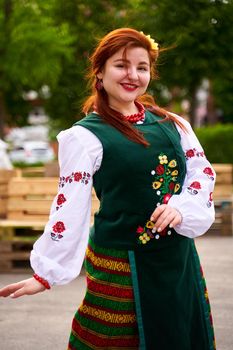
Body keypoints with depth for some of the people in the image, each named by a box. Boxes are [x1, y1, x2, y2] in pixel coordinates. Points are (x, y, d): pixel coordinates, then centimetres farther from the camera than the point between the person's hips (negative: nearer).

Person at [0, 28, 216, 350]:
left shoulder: (173, 124, 6)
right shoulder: (86, 137, -9)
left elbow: (203, 172, 5)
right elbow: (69, 209, -11)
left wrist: (181, 207, -15)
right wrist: (46, 273, -12)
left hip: (180, 258, 5)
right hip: (122, 263, -5)